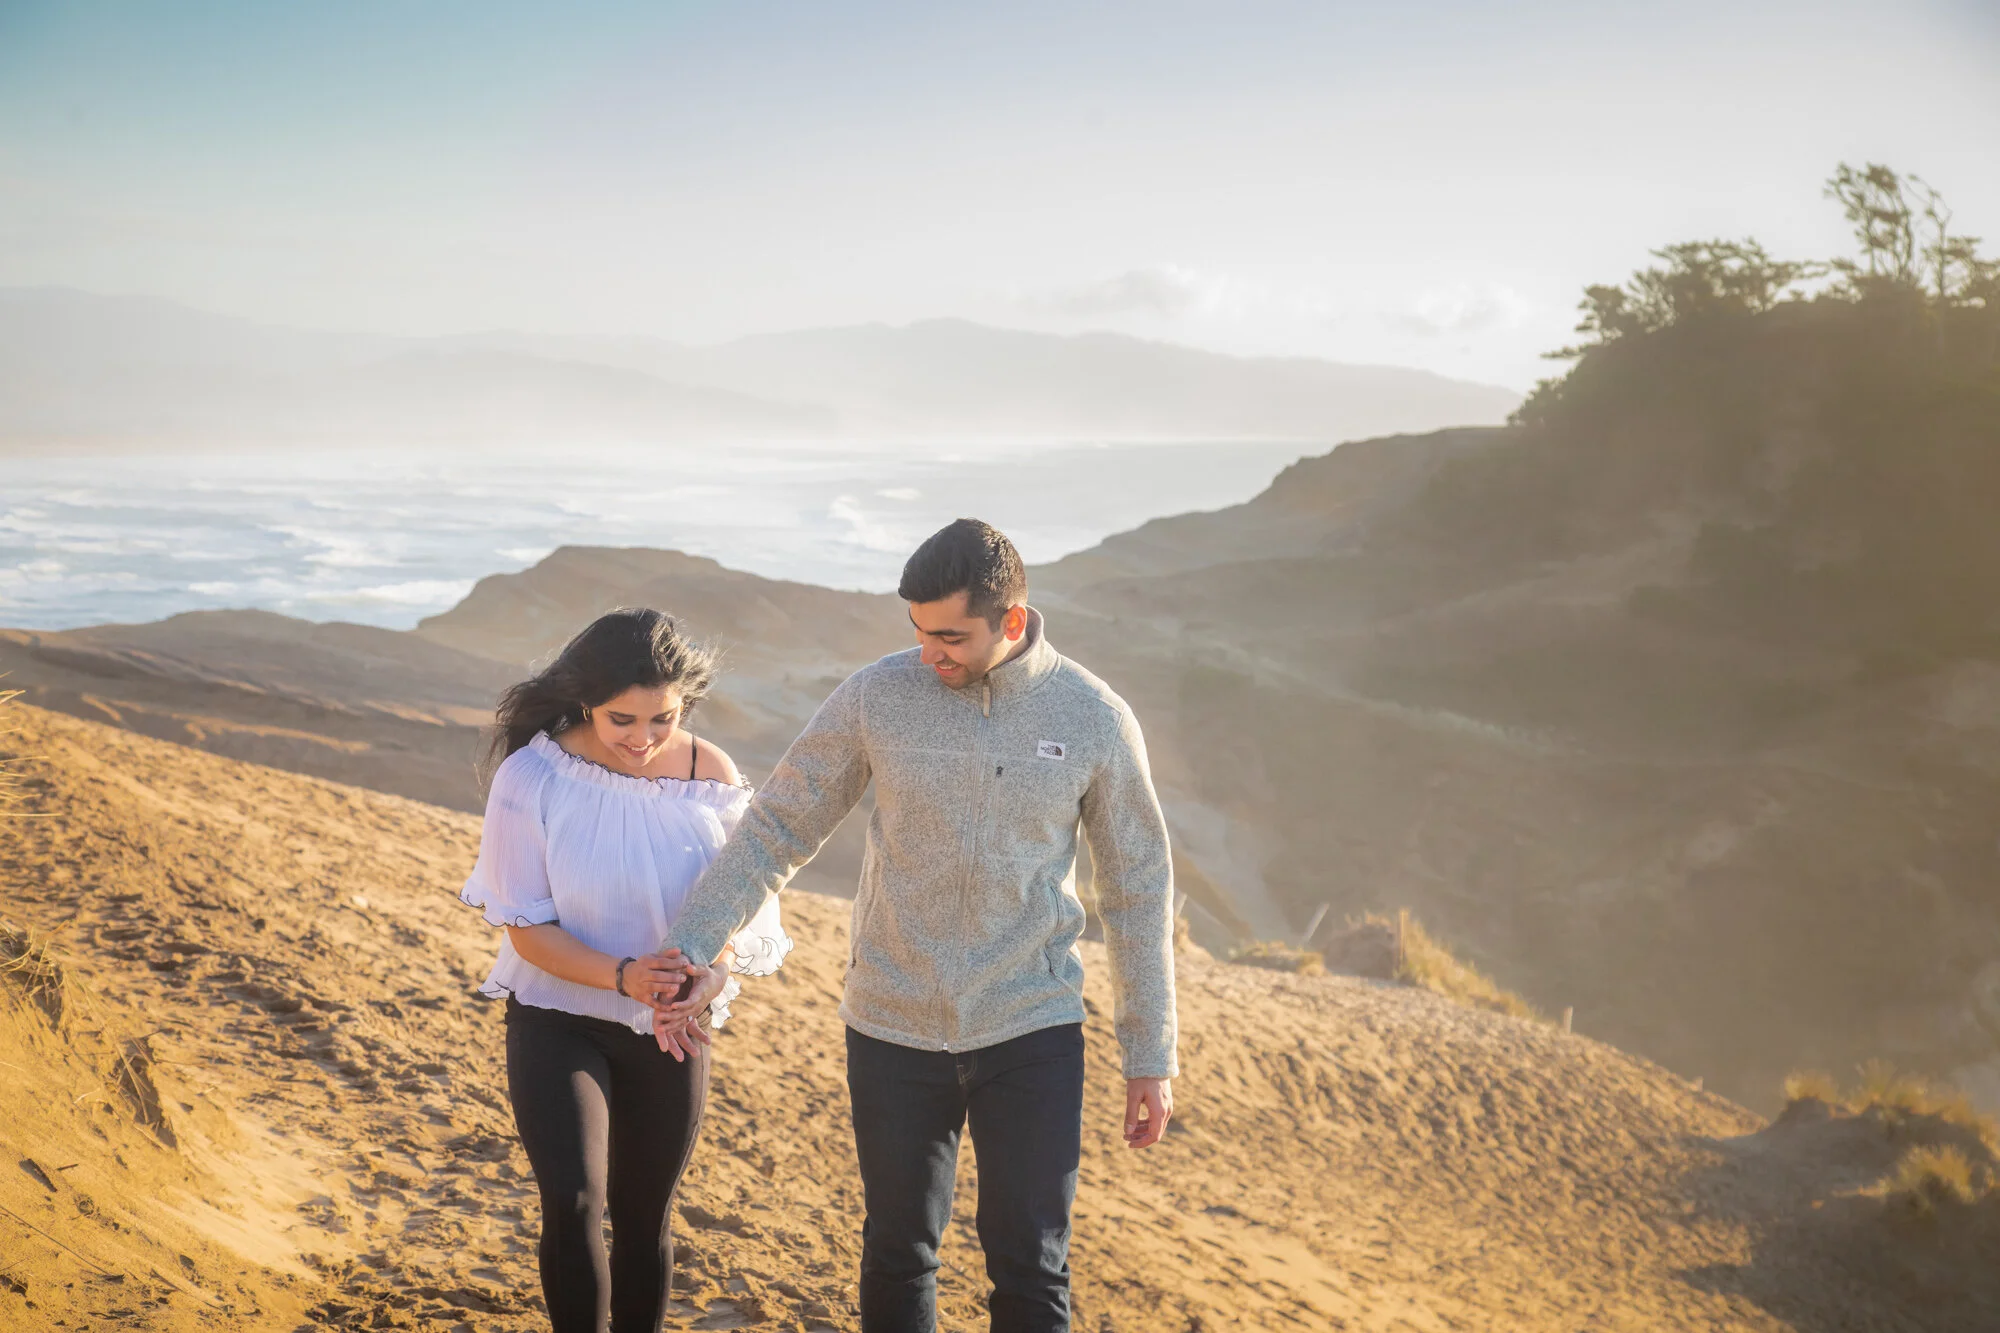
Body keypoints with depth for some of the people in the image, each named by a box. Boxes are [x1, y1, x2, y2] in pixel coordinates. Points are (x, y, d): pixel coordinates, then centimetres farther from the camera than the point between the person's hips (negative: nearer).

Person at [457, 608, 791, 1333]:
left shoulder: (711, 777, -13)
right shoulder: (531, 778, -19)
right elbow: (526, 927, -15)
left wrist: (718, 958, -29)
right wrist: (621, 976, -32)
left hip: (669, 1028, 2)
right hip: (558, 1018, -2)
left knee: (644, 1219, 14)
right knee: (573, 1202, -19)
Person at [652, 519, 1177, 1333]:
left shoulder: (1094, 717, -8)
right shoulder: (877, 697, -8)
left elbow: (1138, 890, 0)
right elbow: (776, 829, -2)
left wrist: (1152, 1057, 1)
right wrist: (692, 944, -14)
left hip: (1032, 1031, -1)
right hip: (894, 1029, 1)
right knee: (898, 1256, 14)